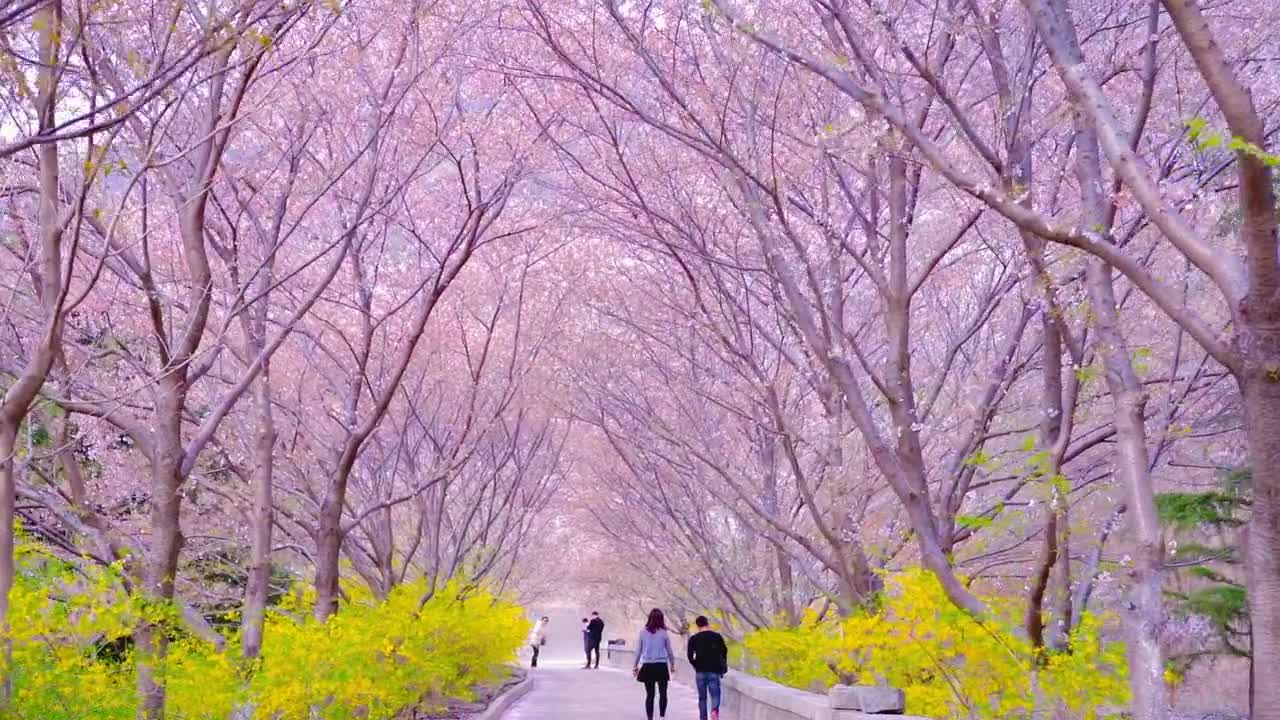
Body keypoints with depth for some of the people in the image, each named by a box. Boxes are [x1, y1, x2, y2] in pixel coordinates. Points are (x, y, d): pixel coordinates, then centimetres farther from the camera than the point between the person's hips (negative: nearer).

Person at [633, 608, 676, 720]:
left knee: (649, 695, 8)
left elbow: (638, 651, 4)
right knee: (663, 693, 7)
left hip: (647, 666, 1)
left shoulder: (643, 632, 0)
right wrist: (672, 664, 18)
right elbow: (669, 651, 4)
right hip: (661, 666, -1)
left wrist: (636, 665, 14)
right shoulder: (664, 633, -3)